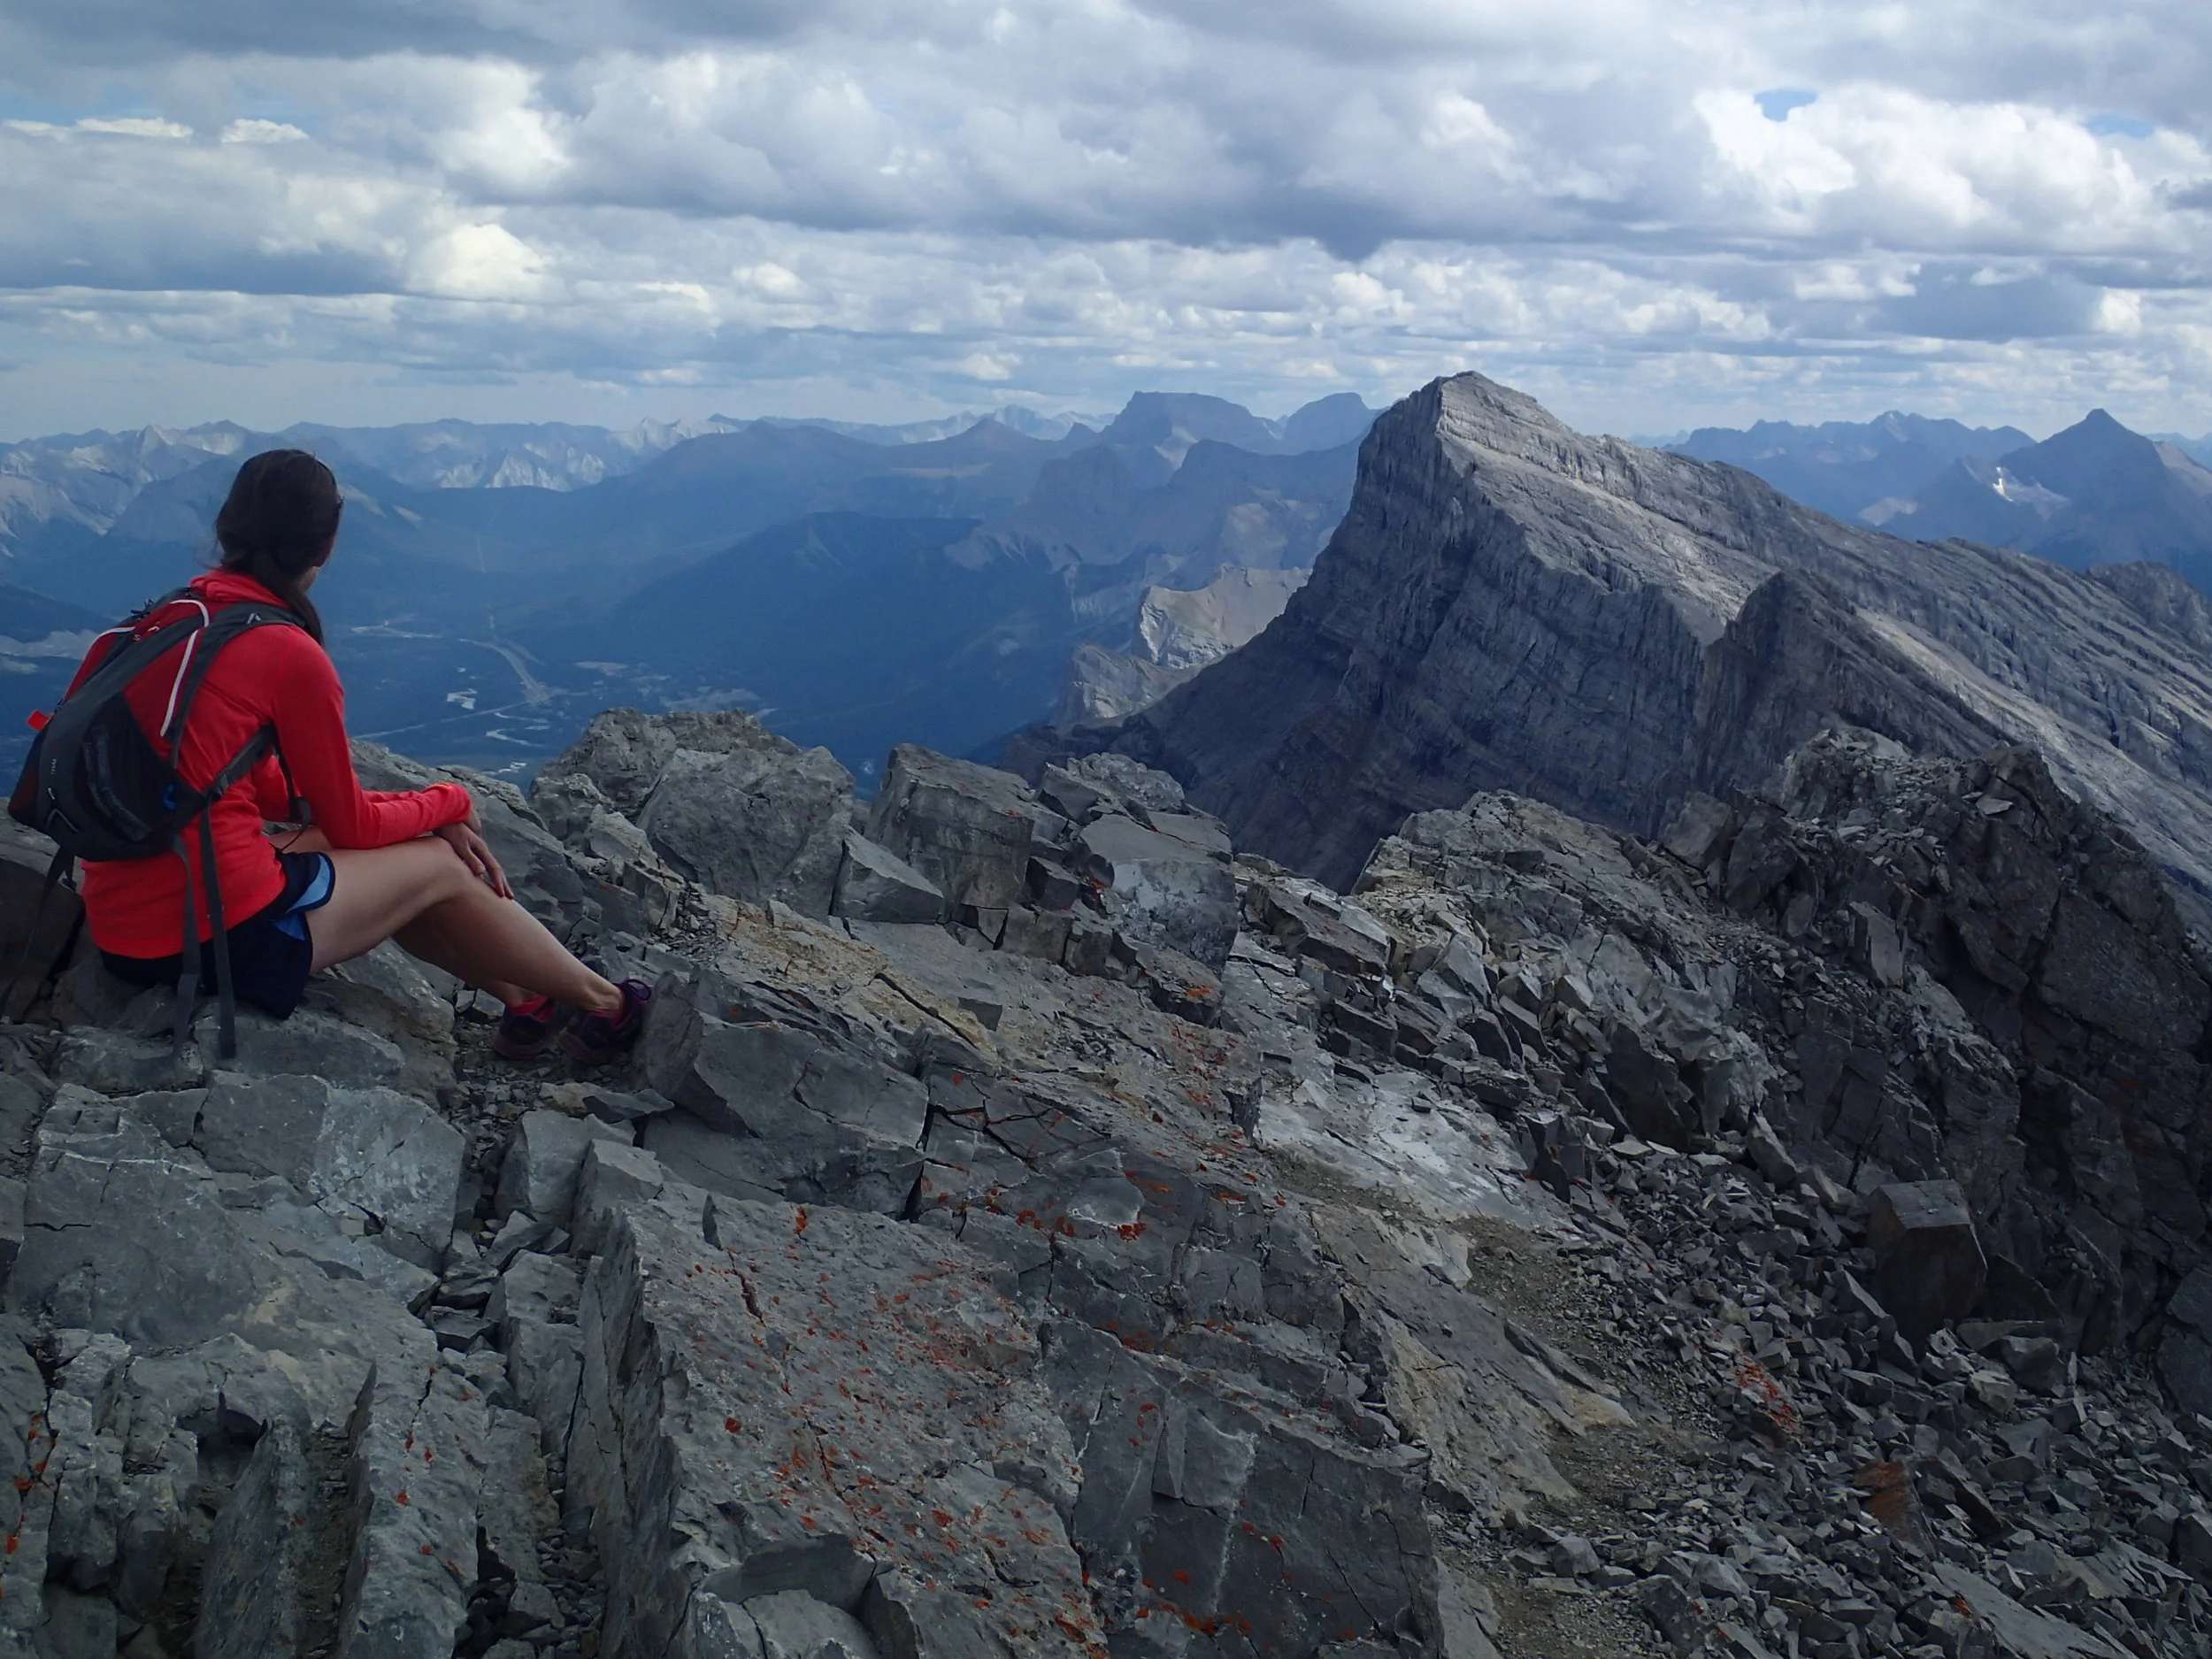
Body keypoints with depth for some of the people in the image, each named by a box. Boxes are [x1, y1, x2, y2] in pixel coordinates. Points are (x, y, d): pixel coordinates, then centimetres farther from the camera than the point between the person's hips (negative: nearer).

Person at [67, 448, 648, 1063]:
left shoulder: (159, 623, 9)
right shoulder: (290, 656, -15)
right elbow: (350, 823, -3)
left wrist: (427, 816, 14)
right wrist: (451, 802, 16)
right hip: (224, 935, -8)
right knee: (440, 864, 12)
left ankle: (523, 999, 31)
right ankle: (602, 1004, 27)